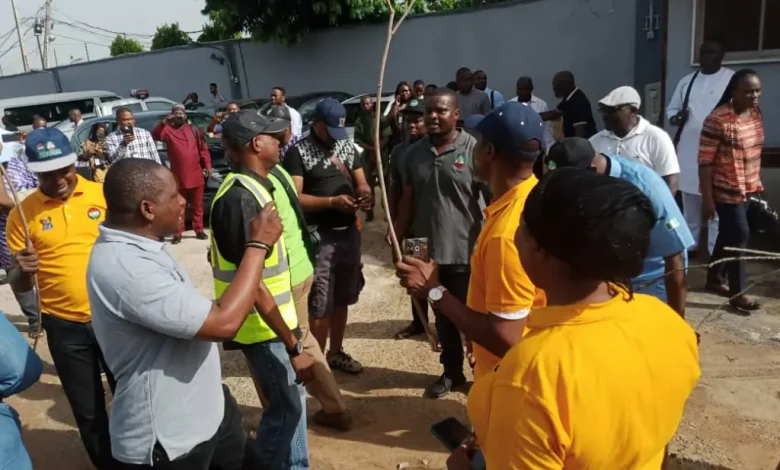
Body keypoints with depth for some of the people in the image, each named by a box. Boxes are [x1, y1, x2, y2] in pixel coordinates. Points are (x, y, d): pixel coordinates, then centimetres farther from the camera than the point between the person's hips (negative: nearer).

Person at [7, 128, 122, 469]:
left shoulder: (103, 194, -5)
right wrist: (24, 271, -17)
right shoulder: (22, 213, -3)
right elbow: (22, 286, 4)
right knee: (87, 410, 15)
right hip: (65, 326, 0)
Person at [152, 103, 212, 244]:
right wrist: (163, 122, -22)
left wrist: (207, 166, 2)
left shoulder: (193, 129, 8)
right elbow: (154, 136, -15)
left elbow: (203, 149, 8)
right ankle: (177, 234, 10)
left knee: (197, 205, 10)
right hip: (178, 176, -2)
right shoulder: (168, 130, 3)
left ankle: (199, 230, 20)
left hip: (196, 174, 2)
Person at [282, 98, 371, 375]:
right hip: (318, 237, -6)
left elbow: (361, 182, 13)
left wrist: (365, 194, -11)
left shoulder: (348, 147, 11)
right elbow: (295, 198, -15)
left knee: (342, 299, 16)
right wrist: (333, 201, -25)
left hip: (349, 232, 6)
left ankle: (336, 353, 32)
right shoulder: (298, 153, -8)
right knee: (320, 305, -1)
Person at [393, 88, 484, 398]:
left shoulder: (473, 149, -11)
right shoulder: (414, 153, 5)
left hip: (467, 252, -5)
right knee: (443, 317, 19)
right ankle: (452, 372, 37)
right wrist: (398, 238, 6)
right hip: (429, 251, 5)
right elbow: (407, 200, 10)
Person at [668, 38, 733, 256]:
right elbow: (672, 109, 16)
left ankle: (716, 252, 4)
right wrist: (676, 117, -6)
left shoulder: (731, 79, -3)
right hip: (689, 151, 5)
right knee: (690, 206, 16)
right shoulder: (687, 81, 13)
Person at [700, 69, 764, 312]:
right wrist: (707, 198, -20)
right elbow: (705, 162, -20)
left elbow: (755, 151, 16)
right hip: (726, 190, -7)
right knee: (739, 236, -3)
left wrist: (757, 182, 18)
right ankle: (737, 293, 10)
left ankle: (714, 279, 32)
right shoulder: (717, 120, -21)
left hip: (748, 188, 8)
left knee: (728, 235, 16)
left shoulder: (755, 113, 4)